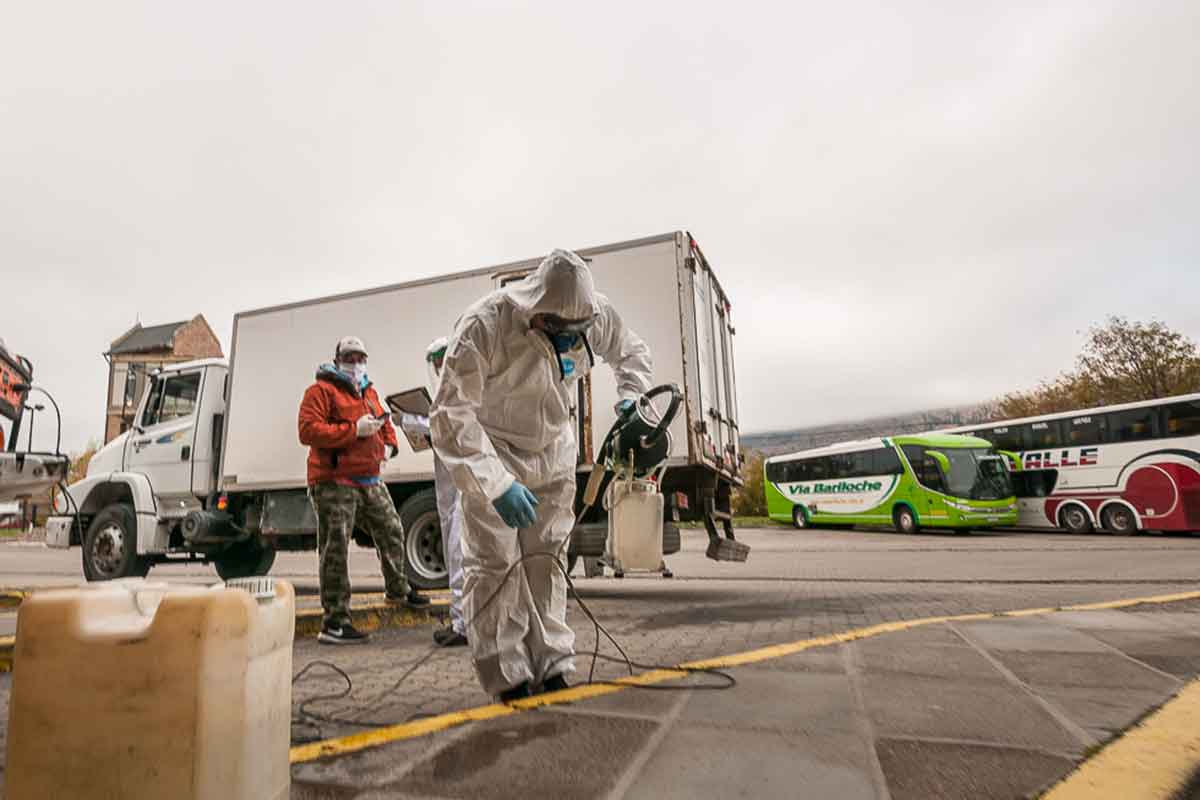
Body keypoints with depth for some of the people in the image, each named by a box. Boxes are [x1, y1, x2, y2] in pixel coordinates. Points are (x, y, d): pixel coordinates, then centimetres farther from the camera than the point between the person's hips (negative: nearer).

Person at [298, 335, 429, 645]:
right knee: (335, 549, -5)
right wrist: (354, 430, -21)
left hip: (370, 480, 8)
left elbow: (385, 423, 31)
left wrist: (389, 444, 9)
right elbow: (308, 431, -17)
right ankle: (334, 623, 1)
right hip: (334, 482, -8)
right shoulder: (321, 391, -5)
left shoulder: (369, 392, 20)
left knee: (392, 532, 18)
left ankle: (398, 590, 40)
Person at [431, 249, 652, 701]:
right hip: (491, 453, -3)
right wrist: (497, 485, -35)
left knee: (545, 558, 6)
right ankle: (508, 677, 9)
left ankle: (551, 669, 16)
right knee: (495, 563, -5)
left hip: (553, 453, 4)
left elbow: (631, 351, 8)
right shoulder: (484, 327, -31)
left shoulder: (594, 314, -15)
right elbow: (451, 417, -30)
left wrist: (630, 396, -11)